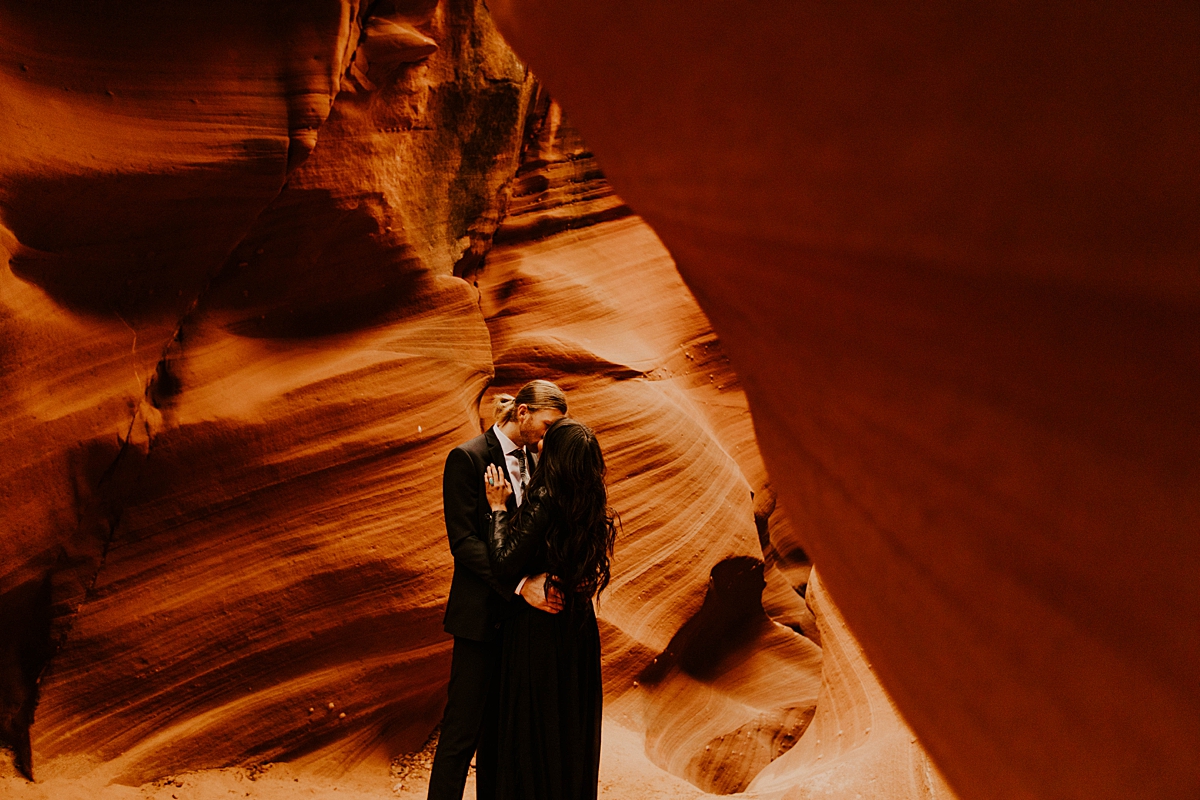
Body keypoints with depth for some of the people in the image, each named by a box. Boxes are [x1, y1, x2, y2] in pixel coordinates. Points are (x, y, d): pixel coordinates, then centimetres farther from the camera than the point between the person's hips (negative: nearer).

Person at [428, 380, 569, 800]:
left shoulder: (530, 461, 11)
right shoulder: (467, 458, -11)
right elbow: (462, 540, -17)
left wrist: (543, 578, -4)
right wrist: (521, 584, -24)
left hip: (520, 611, 7)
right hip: (483, 612, -7)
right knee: (463, 730, -2)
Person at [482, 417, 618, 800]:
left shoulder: (545, 499, -18)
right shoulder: (592, 503, 3)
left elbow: (504, 563, -21)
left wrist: (498, 507, -8)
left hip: (538, 628, -7)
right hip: (580, 628, 7)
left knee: (534, 728, 5)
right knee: (573, 726, 18)